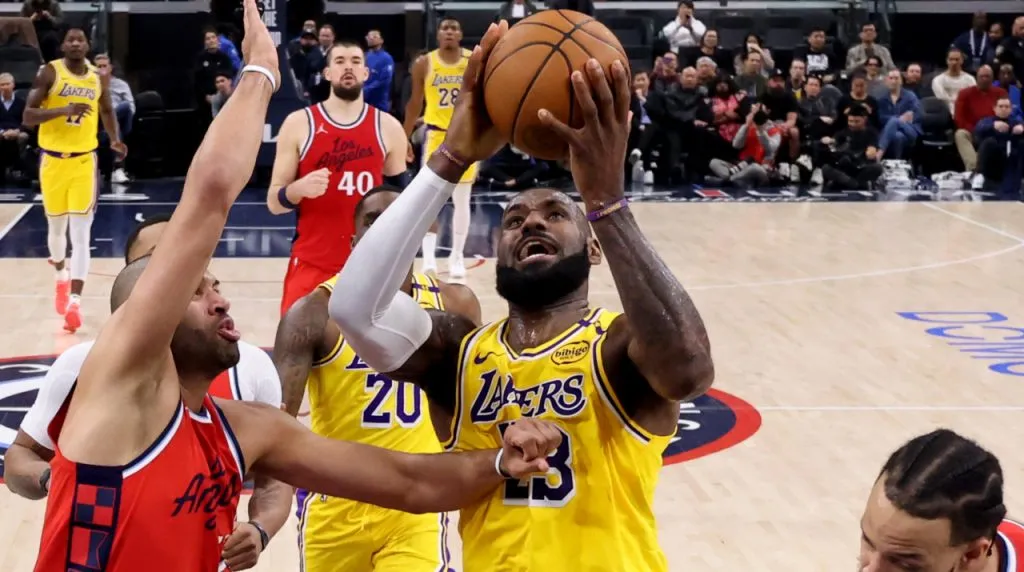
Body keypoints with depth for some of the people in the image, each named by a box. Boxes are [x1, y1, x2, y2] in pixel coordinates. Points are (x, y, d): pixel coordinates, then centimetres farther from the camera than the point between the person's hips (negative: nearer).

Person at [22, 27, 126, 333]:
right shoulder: (49, 73, -8)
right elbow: (27, 117, -13)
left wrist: (115, 139, 3)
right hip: (53, 160, -1)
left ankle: (75, 303, -15)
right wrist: (63, 110, -28)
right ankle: (62, 275, 45)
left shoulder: (99, 78, 3)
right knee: (57, 227, 15)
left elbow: (107, 110, 21)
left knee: (81, 233, -10)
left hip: (84, 161, 1)